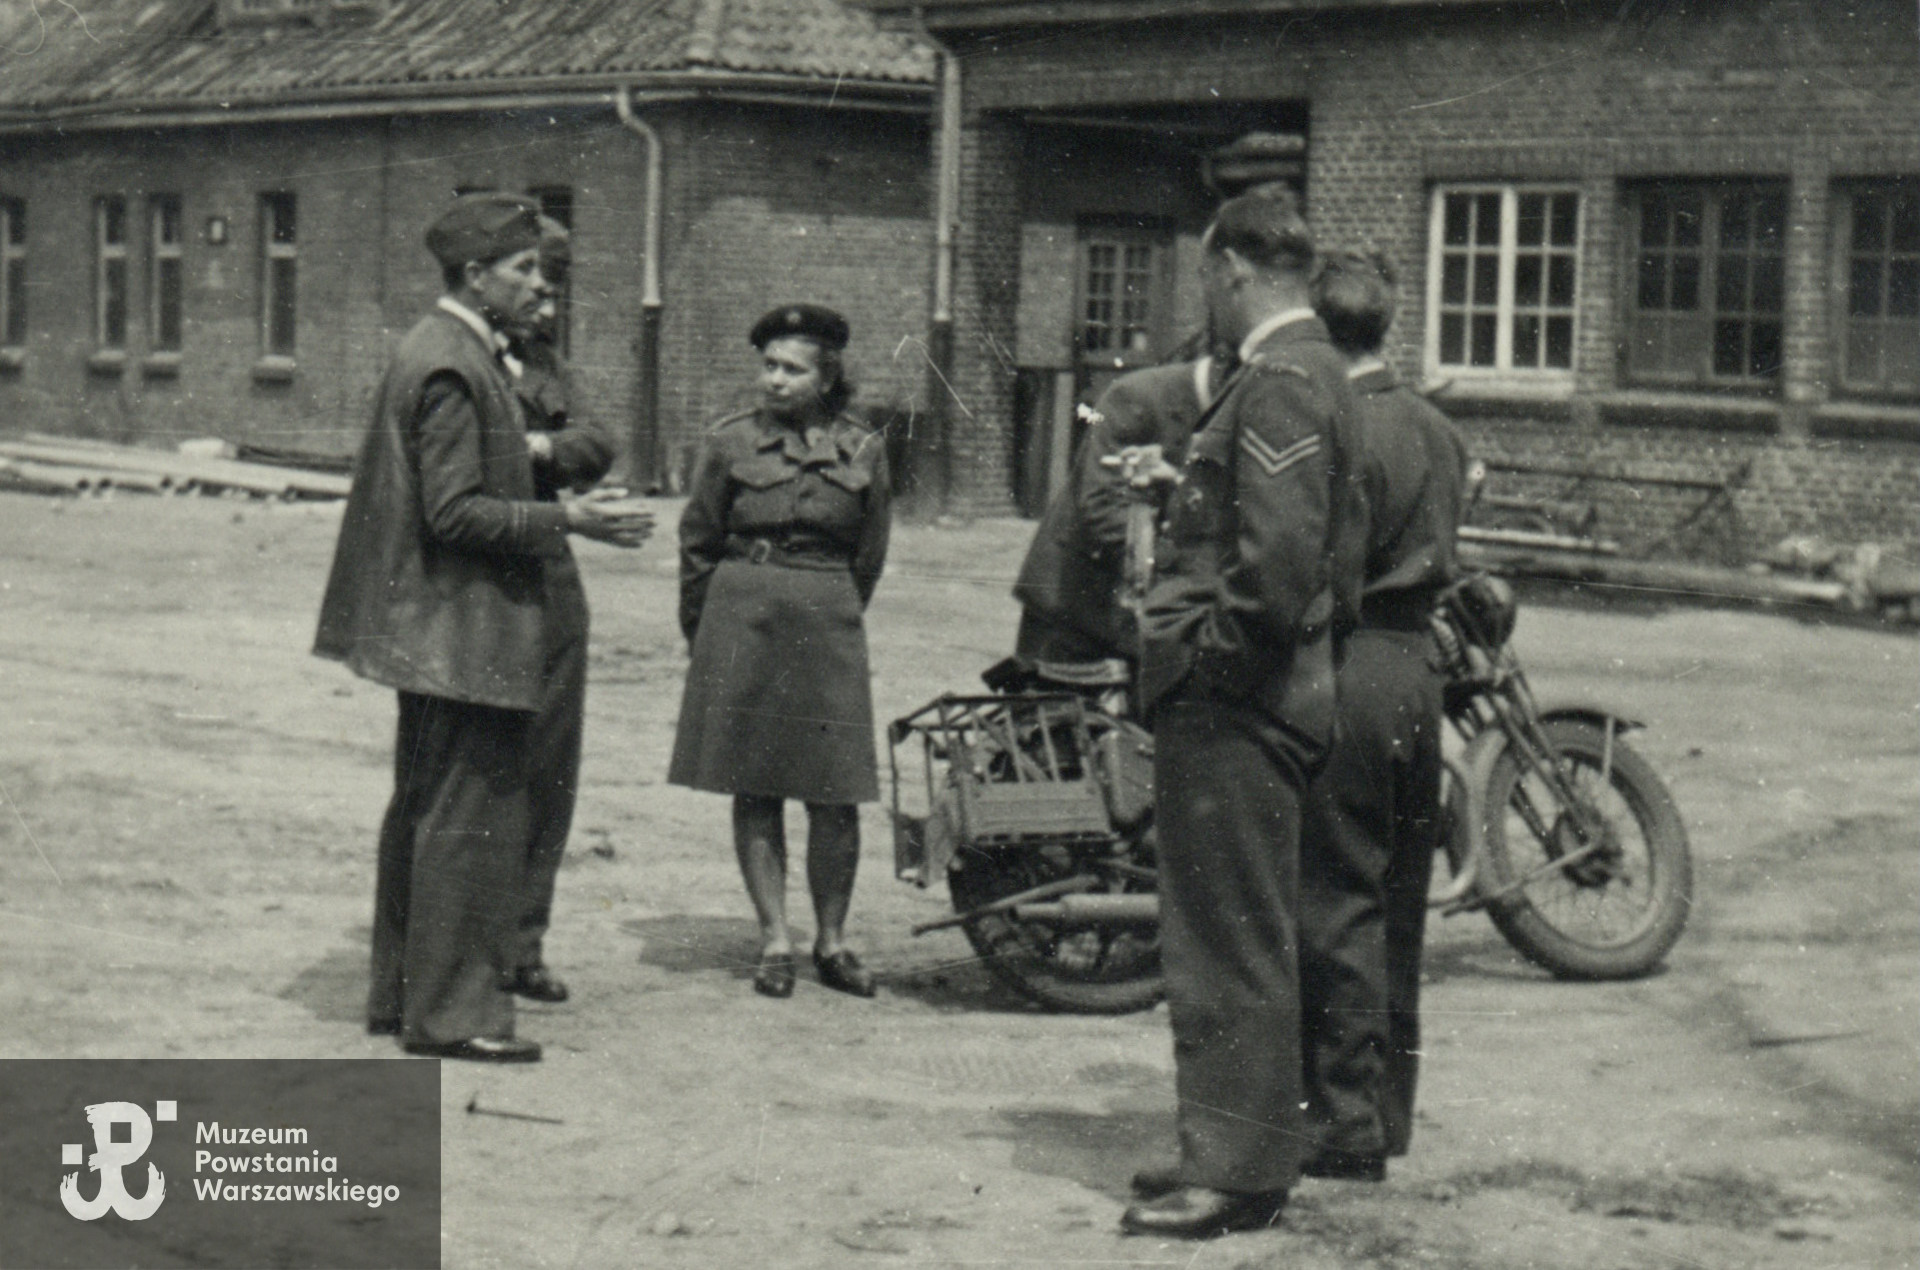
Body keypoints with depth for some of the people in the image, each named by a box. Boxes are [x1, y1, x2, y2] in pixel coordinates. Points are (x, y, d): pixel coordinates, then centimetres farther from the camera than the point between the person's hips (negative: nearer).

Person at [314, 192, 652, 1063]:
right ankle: (452, 1011, -2)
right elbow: (454, 511, -22)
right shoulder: (452, 368, -18)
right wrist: (564, 521, -20)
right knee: (475, 817, -6)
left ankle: (401, 992, 25)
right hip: (467, 630, -11)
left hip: (429, 628, 11)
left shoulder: (436, 352, 14)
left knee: (424, 809, 16)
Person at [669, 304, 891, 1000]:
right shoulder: (729, 442, 2)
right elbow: (698, 544, 10)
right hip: (741, 622, -1)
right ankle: (775, 941, 10)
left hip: (827, 627, 1)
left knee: (836, 795, -1)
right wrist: (706, 639, 13)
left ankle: (832, 941, 12)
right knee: (753, 788, 2)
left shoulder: (863, 450, 6)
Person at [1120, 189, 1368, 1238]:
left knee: (1235, 945, -4)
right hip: (1256, 698, 11)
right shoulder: (1310, 372, 17)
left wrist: (1217, 650, -15)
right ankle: (1226, 1151, 25)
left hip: (1236, 706, -11)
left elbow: (1280, 554, -26)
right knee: (1227, 943, 16)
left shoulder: (1280, 383, -16)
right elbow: (1335, 546, 21)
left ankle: (1240, 1173, 1)